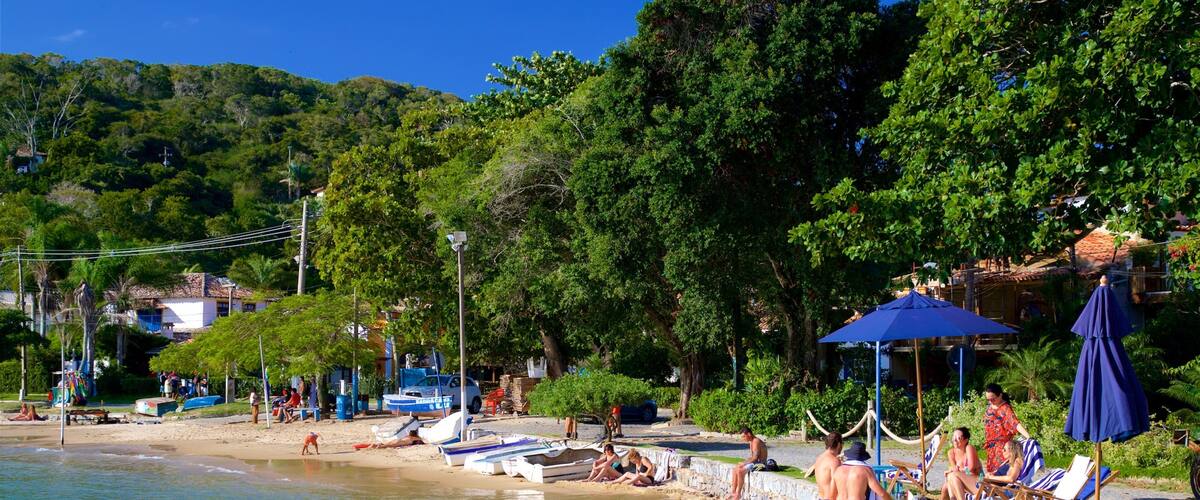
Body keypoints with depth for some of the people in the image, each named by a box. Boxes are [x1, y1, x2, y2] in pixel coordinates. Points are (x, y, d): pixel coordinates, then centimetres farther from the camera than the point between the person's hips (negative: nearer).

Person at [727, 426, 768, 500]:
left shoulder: (756, 441, -18)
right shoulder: (751, 442, 14)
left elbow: (755, 457, -24)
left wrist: (744, 463, -16)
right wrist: (744, 463, 4)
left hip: (760, 464, -11)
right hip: (755, 462, 11)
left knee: (740, 471, -24)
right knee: (735, 468, 3)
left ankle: (738, 494, -14)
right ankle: (733, 492, 2)